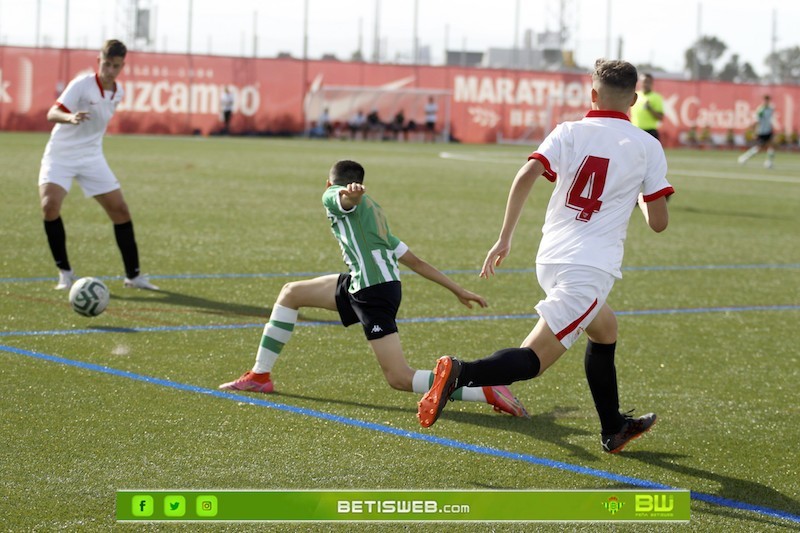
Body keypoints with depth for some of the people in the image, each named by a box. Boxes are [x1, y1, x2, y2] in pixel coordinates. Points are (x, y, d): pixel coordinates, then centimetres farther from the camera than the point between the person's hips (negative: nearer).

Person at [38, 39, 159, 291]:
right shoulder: (82, 84, -17)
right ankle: (65, 272, -9)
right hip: (60, 156, -5)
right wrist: (70, 117, -48)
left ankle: (133, 275, 11)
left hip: (91, 157, 5)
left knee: (120, 209, 0)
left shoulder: (117, 92, 2)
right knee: (50, 205, -24)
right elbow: (52, 113, -30)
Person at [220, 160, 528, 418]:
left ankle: (487, 391, -19)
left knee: (399, 378, -11)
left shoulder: (333, 196, 6)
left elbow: (349, 199, -22)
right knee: (290, 294, 19)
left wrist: (352, 193, -48)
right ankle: (260, 376, 23)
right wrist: (458, 290, 28)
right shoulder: (372, 211, 28)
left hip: (374, 291, -9)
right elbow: (415, 261, 26)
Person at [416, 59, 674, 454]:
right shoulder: (647, 147, 3)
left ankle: (614, 429, 40)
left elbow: (526, 177, -10)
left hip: (550, 259, 5)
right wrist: (643, 198, 26)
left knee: (604, 329, 30)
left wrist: (503, 240, -5)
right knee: (533, 360, -9)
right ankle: (460, 373, -35)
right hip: (588, 269, -5)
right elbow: (658, 222, 3)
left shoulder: (570, 132, 7)